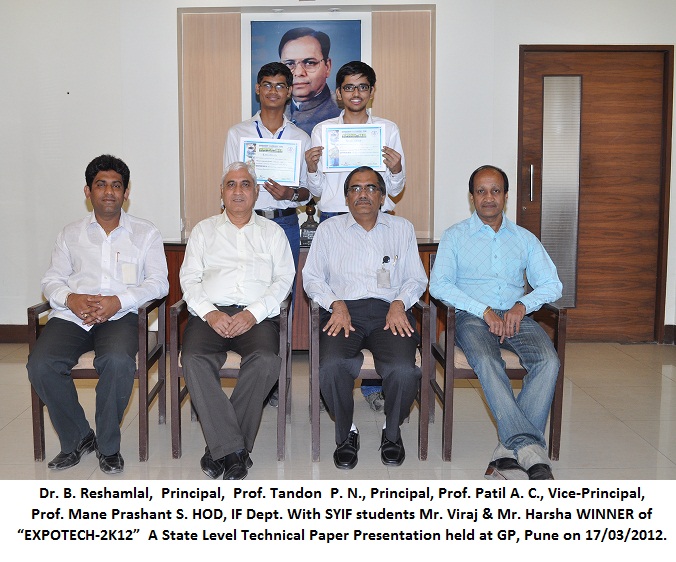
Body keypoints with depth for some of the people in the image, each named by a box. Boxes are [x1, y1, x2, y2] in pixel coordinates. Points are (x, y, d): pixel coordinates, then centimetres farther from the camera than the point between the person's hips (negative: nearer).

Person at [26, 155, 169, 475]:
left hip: (120, 315, -2)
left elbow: (159, 282, 3)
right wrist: (70, 299, -10)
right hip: (70, 314, 3)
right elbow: (51, 280, 14)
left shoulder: (145, 233, 13)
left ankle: (108, 446, -11)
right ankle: (77, 439, -2)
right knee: (40, 365, -25)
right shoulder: (70, 235, 20)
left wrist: (119, 301, -14)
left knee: (118, 362, -34)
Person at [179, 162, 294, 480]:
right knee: (193, 360, -31)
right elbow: (189, 277, 11)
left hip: (257, 315, -1)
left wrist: (253, 313, -9)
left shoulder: (272, 232, 19)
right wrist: (209, 312, -8)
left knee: (266, 361, -33)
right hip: (210, 313, 1)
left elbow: (284, 279, 8)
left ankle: (219, 449, -21)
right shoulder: (204, 230, 22)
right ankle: (233, 450, -26)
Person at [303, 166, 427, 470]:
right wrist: (336, 304, -5)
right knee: (331, 366, -31)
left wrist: (399, 303, -4)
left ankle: (392, 431, 1)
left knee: (403, 369, -29)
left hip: (389, 309, 0)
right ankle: (346, 433, -5)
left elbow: (417, 278, 16)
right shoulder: (329, 229, 18)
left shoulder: (402, 228, 20)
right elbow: (311, 276, 12)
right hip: (344, 309, 0)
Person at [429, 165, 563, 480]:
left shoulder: (525, 239, 22)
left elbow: (551, 285, 14)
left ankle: (510, 452, -32)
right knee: (486, 362, -35)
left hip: (516, 316, 3)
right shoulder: (455, 237, 14)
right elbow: (439, 285, -1)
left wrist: (522, 305, -7)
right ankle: (531, 450, -39)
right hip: (472, 316, -2)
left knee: (548, 361, -29)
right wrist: (484, 310, -12)